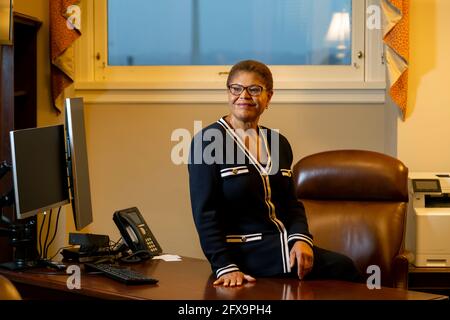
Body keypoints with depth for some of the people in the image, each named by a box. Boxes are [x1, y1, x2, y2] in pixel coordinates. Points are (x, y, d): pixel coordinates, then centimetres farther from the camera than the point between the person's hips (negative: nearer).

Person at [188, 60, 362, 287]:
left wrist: (301, 238, -5)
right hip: (243, 252, -6)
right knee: (342, 268, -24)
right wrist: (226, 266, -20)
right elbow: (205, 212, -9)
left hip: (284, 244, 6)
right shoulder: (207, 141, -4)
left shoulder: (279, 144, 15)